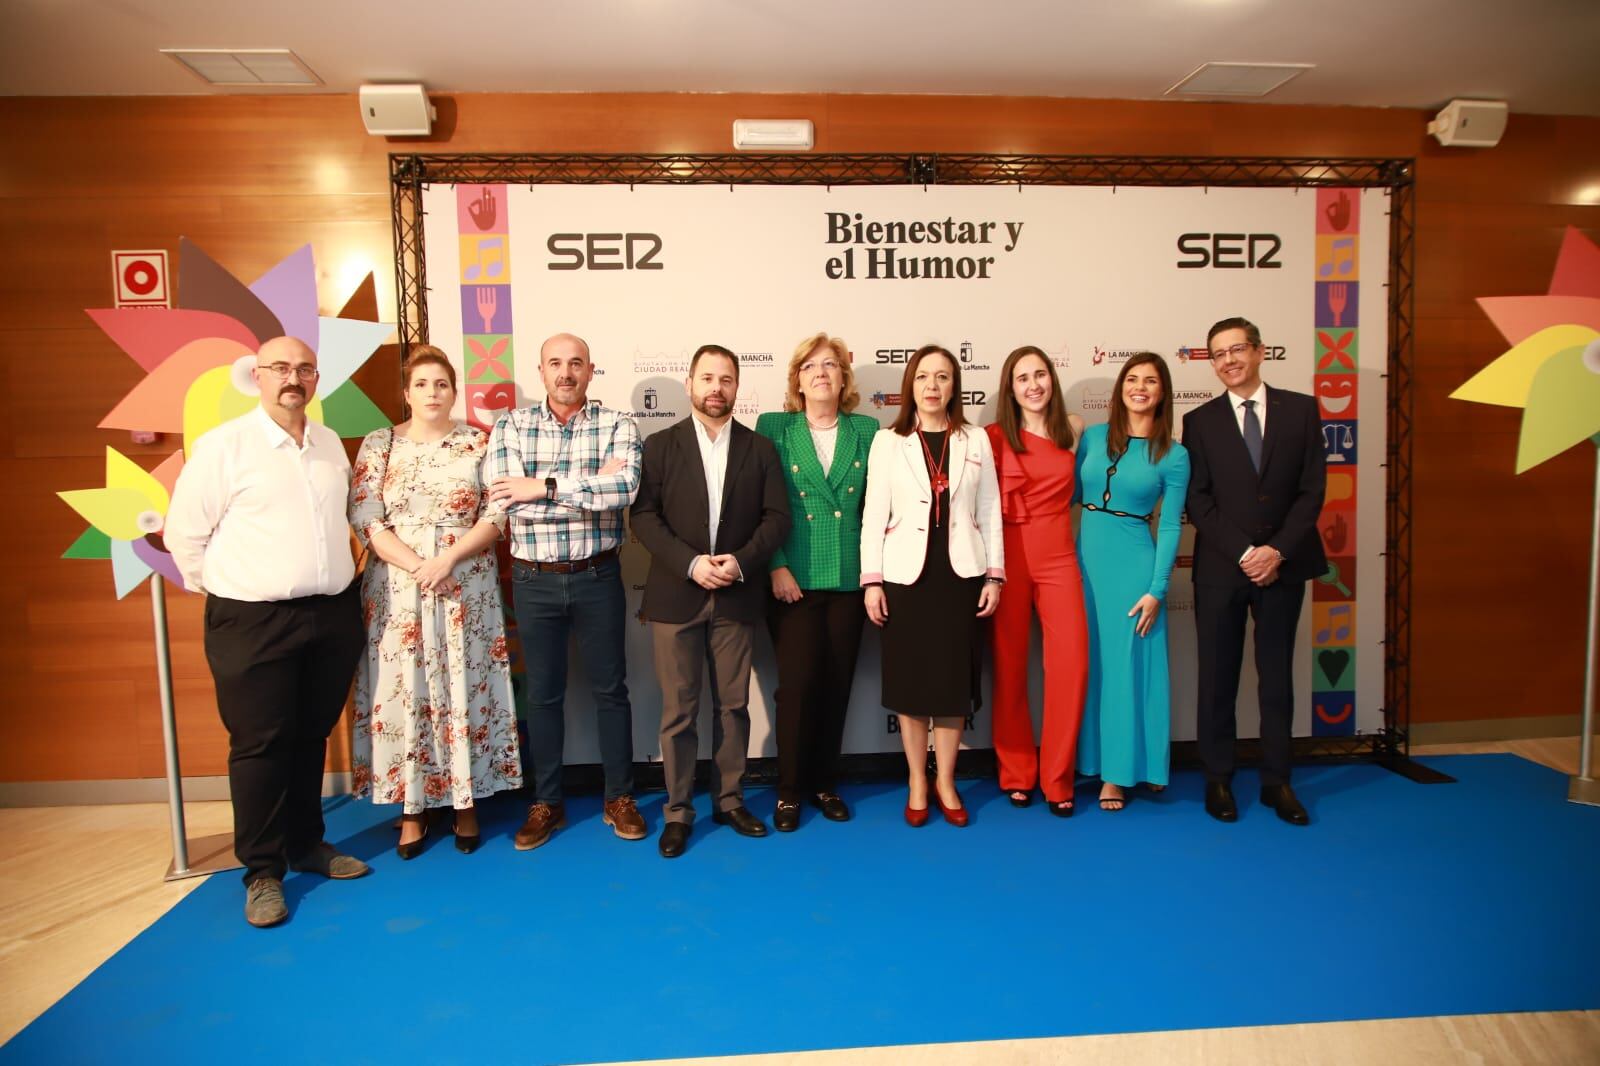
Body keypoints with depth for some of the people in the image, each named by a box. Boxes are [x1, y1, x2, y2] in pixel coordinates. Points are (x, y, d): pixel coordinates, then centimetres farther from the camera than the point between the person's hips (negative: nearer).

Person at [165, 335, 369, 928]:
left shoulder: (331, 444, 9)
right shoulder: (223, 445, -7)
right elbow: (184, 533, -4)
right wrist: (221, 593, 1)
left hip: (333, 615, 5)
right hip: (254, 622, -4)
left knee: (312, 736, 15)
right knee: (260, 744, 2)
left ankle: (307, 844, 31)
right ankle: (263, 871, 17)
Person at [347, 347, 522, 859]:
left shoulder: (479, 443, 3)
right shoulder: (378, 444, 5)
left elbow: (496, 515, -3)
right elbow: (365, 519, -3)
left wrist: (447, 559, -16)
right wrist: (417, 566, -15)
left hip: (467, 588, 0)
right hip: (397, 587, 1)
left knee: (464, 689, 4)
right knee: (403, 692, 5)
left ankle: (466, 803, 18)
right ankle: (412, 808, 19)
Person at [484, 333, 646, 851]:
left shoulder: (617, 425, -2)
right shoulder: (511, 426, 2)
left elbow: (626, 487, -20)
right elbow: (504, 497, -14)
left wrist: (544, 486, -21)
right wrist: (593, 488, -16)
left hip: (598, 577, -1)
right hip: (534, 580, 1)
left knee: (610, 688, 9)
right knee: (543, 692, 12)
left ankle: (620, 798, 25)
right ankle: (546, 802, 28)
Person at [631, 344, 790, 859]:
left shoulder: (760, 448, 6)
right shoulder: (660, 445, 2)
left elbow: (776, 517, 1)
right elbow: (644, 516, -5)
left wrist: (741, 561, -14)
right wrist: (690, 563, -17)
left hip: (737, 598, 2)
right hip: (676, 595, -1)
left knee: (733, 705, 10)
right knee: (678, 709, 4)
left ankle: (729, 799, 25)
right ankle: (678, 809, 17)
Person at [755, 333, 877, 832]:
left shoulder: (866, 430, 8)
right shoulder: (773, 427, 2)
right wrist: (776, 566, -9)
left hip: (850, 580, 2)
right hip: (793, 580, -2)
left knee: (837, 684, 8)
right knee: (798, 683, -4)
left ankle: (824, 782, 26)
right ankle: (789, 790, 15)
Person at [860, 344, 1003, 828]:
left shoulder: (976, 440, 7)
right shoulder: (888, 442, 3)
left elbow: (990, 511, 6)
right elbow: (874, 514, 0)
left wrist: (994, 574, 1)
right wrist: (871, 579, -6)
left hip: (961, 574, 1)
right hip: (906, 574, -1)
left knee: (954, 679, 6)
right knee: (910, 679, 6)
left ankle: (945, 780, 23)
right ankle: (917, 782, 22)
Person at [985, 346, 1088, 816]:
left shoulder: (1074, 428, 7)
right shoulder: (994, 436, -2)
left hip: (1058, 556, 2)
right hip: (1008, 557, -2)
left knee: (1072, 663, -5)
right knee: (1010, 666, 5)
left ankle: (1057, 778, 10)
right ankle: (1016, 773, 20)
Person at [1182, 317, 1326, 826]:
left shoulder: (1300, 409, 4)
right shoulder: (1200, 421, 3)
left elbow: (1312, 491, 0)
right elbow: (1198, 502, -2)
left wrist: (1277, 550, -11)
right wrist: (1244, 553, -12)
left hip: (1284, 565, 1)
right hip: (1221, 569, -1)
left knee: (1277, 676, 9)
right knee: (1217, 678, 4)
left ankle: (1277, 781, 21)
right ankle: (1218, 780, 16)